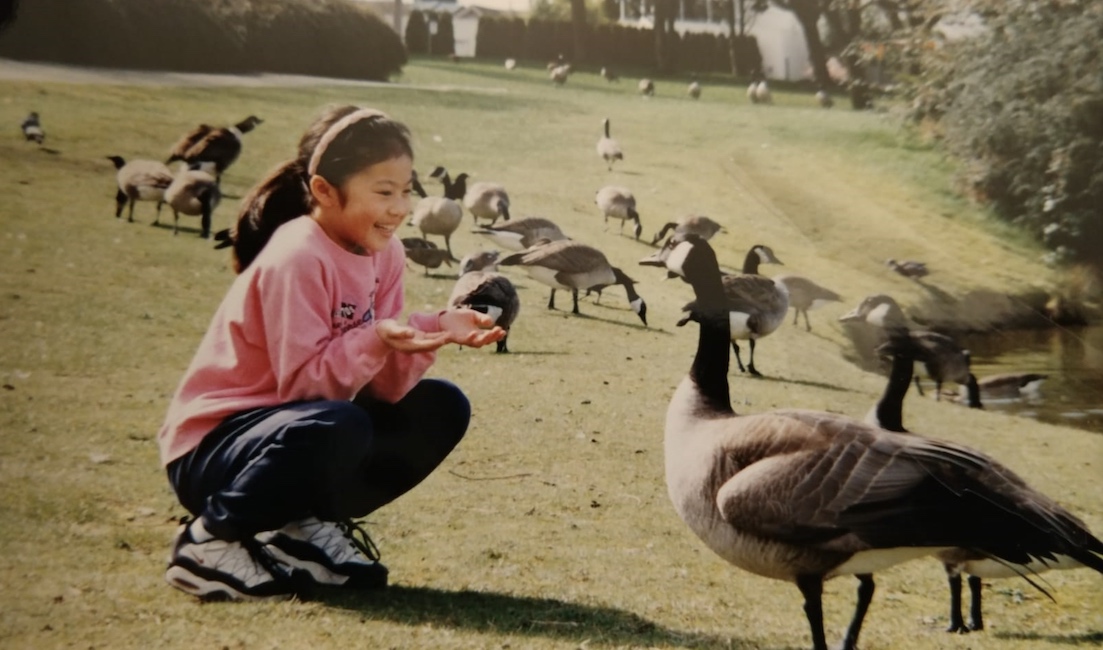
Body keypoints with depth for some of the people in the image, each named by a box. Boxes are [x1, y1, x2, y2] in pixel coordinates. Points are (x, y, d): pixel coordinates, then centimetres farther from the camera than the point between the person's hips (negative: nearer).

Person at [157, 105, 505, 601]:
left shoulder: (384, 254, 2)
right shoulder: (297, 260, -22)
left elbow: (382, 387, -3)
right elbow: (302, 381, -25)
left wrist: (434, 332, -19)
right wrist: (375, 341, -37)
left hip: (290, 425, 8)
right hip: (210, 446, -8)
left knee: (441, 408, -3)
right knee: (338, 427, -37)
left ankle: (308, 524, 3)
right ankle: (211, 538, -15)